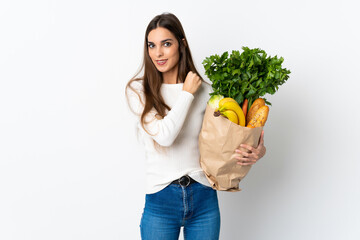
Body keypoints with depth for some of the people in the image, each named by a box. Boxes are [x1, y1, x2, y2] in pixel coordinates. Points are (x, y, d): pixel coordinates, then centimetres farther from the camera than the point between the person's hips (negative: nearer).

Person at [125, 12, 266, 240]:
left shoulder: (205, 91, 1)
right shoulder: (138, 90, -3)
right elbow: (164, 135, -16)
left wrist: (258, 151, -16)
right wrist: (187, 93, -9)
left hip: (204, 198, 2)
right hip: (161, 200, -1)